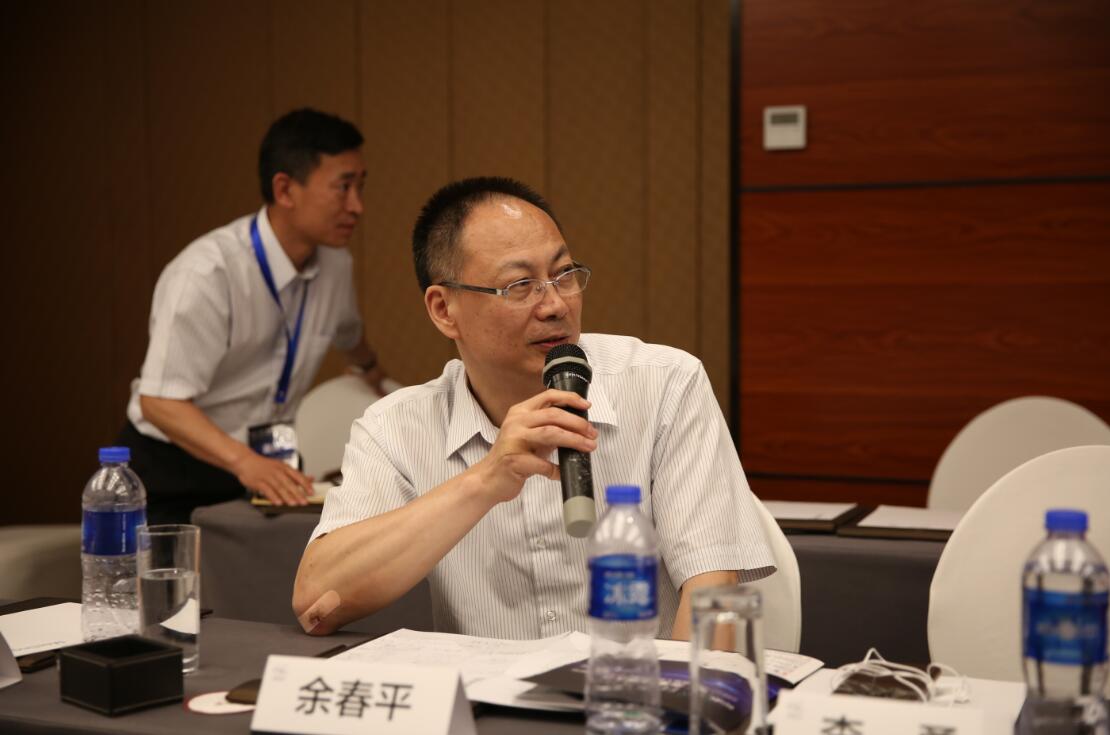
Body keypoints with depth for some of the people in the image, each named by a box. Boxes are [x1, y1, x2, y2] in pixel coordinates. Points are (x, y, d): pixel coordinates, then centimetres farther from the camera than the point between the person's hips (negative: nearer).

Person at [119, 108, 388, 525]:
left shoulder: (333, 263, -3)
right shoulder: (206, 274, -24)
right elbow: (159, 401, -27)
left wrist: (375, 376, 37)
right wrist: (244, 463, -41)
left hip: (266, 467, 5)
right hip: (174, 474, -5)